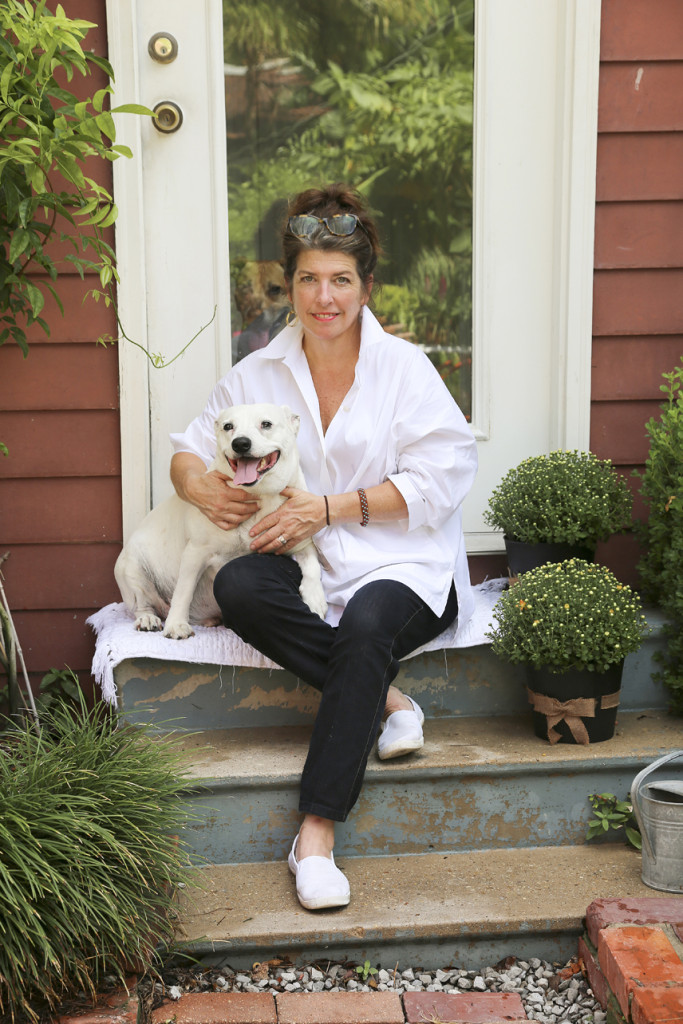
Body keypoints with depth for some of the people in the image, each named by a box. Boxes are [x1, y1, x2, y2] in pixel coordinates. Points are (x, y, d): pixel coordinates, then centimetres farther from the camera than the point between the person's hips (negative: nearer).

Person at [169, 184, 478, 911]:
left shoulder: (404, 367, 0)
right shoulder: (258, 375, 10)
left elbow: (441, 477, -8)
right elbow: (191, 448, 14)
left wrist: (329, 507, -15)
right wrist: (200, 486, -12)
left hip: (398, 565, -3)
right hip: (307, 565, 3)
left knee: (366, 623, -36)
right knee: (237, 587, -29)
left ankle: (317, 832, -33)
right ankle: (384, 699, -20)